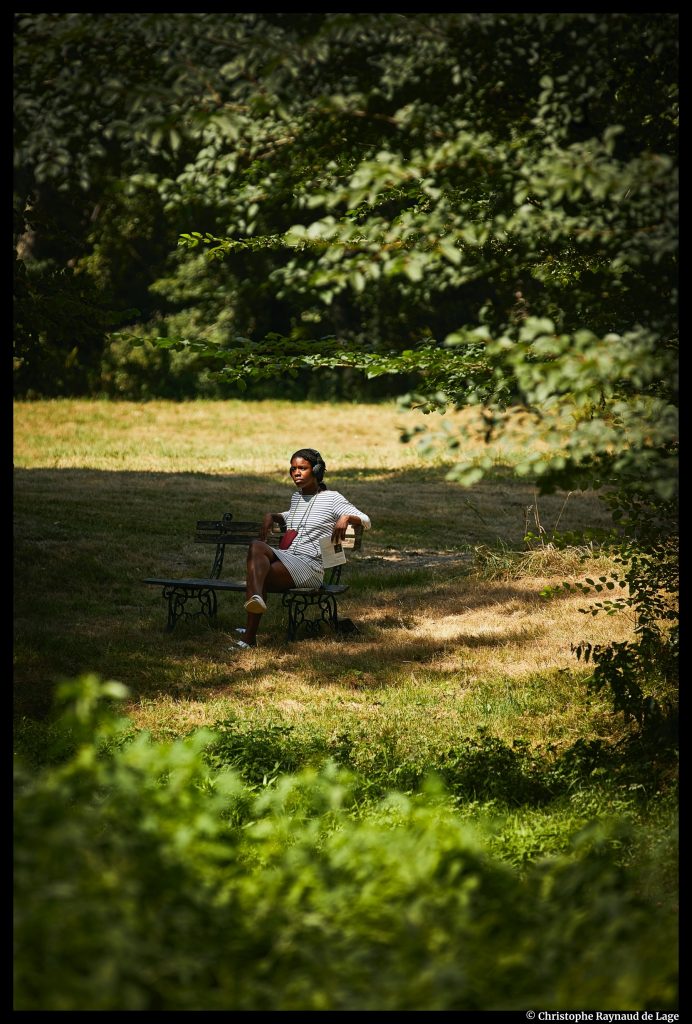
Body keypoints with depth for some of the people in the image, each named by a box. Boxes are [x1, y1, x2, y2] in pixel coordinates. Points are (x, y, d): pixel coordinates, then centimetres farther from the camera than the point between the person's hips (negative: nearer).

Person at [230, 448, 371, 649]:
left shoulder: (331, 498, 3)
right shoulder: (296, 497, 25)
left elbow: (366, 521, -2)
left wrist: (346, 518, -25)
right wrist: (272, 516, 26)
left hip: (310, 567, -6)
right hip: (285, 556, 6)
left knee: (259, 576, -31)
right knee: (256, 546, -31)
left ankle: (249, 637, -33)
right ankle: (255, 597, -55)